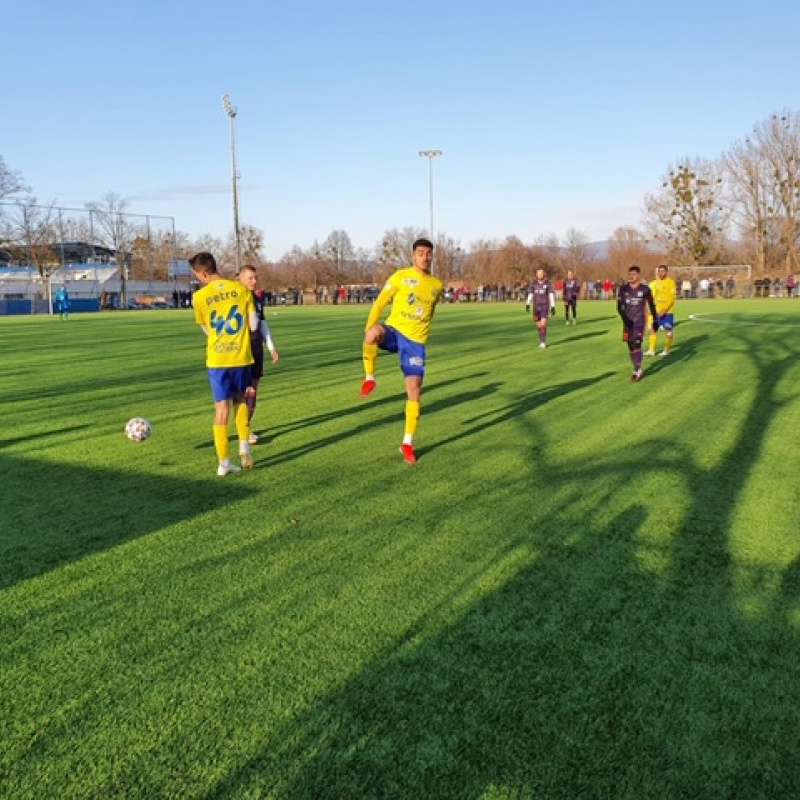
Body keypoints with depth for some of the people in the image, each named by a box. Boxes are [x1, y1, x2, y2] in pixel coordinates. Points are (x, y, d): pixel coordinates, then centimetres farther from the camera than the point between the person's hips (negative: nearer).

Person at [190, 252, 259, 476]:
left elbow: (207, 330, 8)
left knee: (222, 407, 4)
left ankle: (224, 463, 5)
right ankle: (244, 445, 12)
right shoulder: (242, 289, -3)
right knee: (240, 400, 23)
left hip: (217, 359, -1)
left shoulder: (199, 297, -5)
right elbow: (254, 325, -1)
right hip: (241, 356, 1)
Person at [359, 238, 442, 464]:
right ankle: (369, 377, -15)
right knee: (374, 333, -40)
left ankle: (407, 443, 10)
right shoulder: (400, 276, 0)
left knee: (414, 389, -3)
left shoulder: (437, 286, 10)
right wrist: (369, 329, -11)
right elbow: (380, 303, -1)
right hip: (393, 330, -3)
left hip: (416, 341, 3)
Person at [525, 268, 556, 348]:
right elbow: (530, 295, -1)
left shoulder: (548, 283, -3)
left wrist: (553, 307, -8)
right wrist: (527, 305, -14)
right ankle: (542, 342, 20)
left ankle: (543, 342, -9)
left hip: (545, 306, -3)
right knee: (539, 325, 6)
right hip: (536, 307, 3)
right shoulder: (534, 283, 3)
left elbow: (551, 295, -3)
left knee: (543, 324, -15)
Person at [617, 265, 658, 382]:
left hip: (639, 321, -3)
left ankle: (637, 370, -11)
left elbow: (652, 306, 6)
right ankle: (637, 369, 20)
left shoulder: (645, 289, -3)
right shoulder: (623, 289, 2)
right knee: (630, 346, 8)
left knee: (636, 344, -15)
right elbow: (619, 307, -3)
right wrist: (625, 318, -20)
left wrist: (655, 321, 6)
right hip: (628, 321, 3)